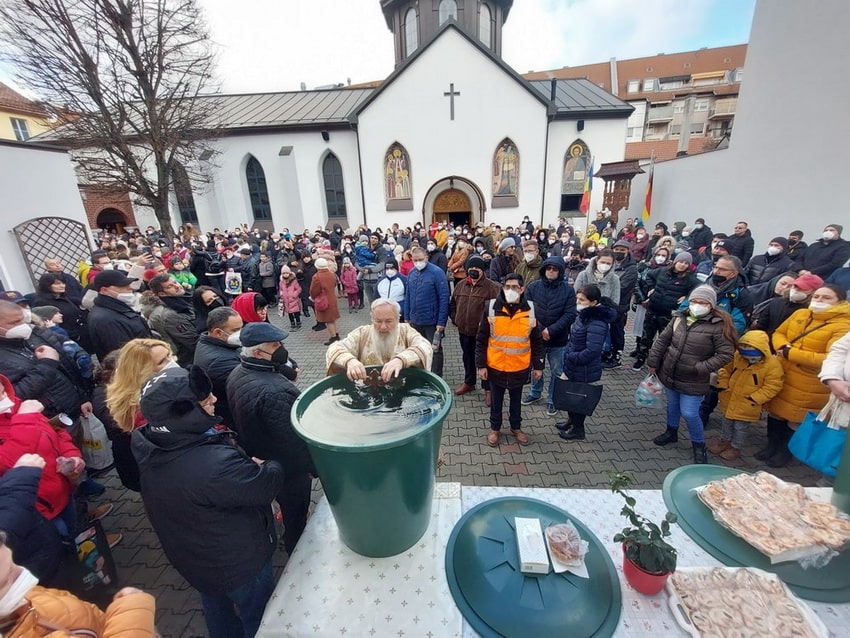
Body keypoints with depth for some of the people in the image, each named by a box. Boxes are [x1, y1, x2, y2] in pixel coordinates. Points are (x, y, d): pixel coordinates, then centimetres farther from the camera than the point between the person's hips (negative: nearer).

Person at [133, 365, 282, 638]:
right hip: (239, 562, -7)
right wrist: (269, 467, -7)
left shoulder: (151, 447, -17)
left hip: (192, 557, 7)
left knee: (218, 611, 35)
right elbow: (268, 485, -28)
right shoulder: (216, 464, -43)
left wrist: (247, 464, -11)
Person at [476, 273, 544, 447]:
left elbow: (537, 341, 3)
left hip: (520, 367, 1)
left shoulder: (530, 310, -7)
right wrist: (481, 365, -8)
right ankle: (495, 428, 37)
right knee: (496, 400, 17)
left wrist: (538, 365, 4)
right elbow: (481, 340, -7)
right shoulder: (492, 308, -11)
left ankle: (516, 427, 42)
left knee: (516, 400, 21)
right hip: (495, 366, -1)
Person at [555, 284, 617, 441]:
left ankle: (578, 430, 32)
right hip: (573, 366, 9)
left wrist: (571, 358, -21)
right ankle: (571, 421, 45)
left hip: (583, 370, -9)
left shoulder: (597, 323, -28)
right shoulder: (585, 315, 2)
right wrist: (569, 356, 8)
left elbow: (592, 351, -31)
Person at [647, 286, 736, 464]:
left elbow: (726, 354, -15)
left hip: (692, 381, -4)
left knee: (689, 414, 0)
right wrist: (653, 362, 2)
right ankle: (671, 432, 44)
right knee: (672, 405, 21)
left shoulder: (718, 326, -16)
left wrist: (700, 368, -21)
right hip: (668, 374, 5)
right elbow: (662, 340, 4)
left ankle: (699, 445, 25)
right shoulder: (679, 318, -2)